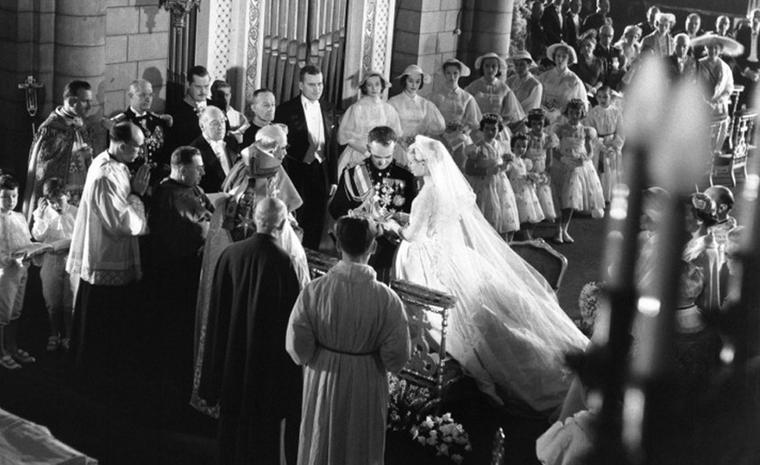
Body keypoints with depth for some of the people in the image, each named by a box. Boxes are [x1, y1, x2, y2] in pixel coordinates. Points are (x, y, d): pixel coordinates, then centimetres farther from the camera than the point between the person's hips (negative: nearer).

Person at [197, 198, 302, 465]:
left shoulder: (230, 254, -7)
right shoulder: (282, 262, -19)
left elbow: (217, 310, 1)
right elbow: (291, 314, -15)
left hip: (233, 352, 4)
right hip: (269, 355, -4)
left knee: (233, 416, 19)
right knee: (264, 424, 11)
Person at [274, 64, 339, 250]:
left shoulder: (328, 111, 10)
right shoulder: (286, 110, -6)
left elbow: (332, 147, 13)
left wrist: (333, 179, 10)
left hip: (321, 173, 4)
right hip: (297, 172, -4)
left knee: (316, 226, 9)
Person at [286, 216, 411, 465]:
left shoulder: (314, 290, -18)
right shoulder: (385, 298, -21)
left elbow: (297, 344, -13)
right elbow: (398, 353, -14)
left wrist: (312, 358, 8)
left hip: (323, 381, 1)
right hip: (366, 386, -1)